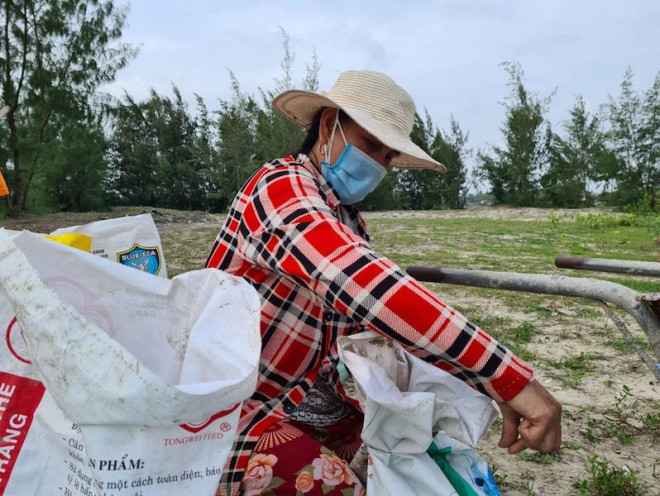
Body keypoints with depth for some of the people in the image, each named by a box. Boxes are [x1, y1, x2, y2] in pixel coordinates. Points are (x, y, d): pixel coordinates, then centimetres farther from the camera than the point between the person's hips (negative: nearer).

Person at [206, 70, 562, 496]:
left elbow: (396, 315, 2)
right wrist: (510, 376, -39)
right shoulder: (282, 187, -20)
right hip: (240, 422, -7)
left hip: (318, 411, 8)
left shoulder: (350, 222, 7)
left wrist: (495, 387, -10)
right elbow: (362, 285, -37)